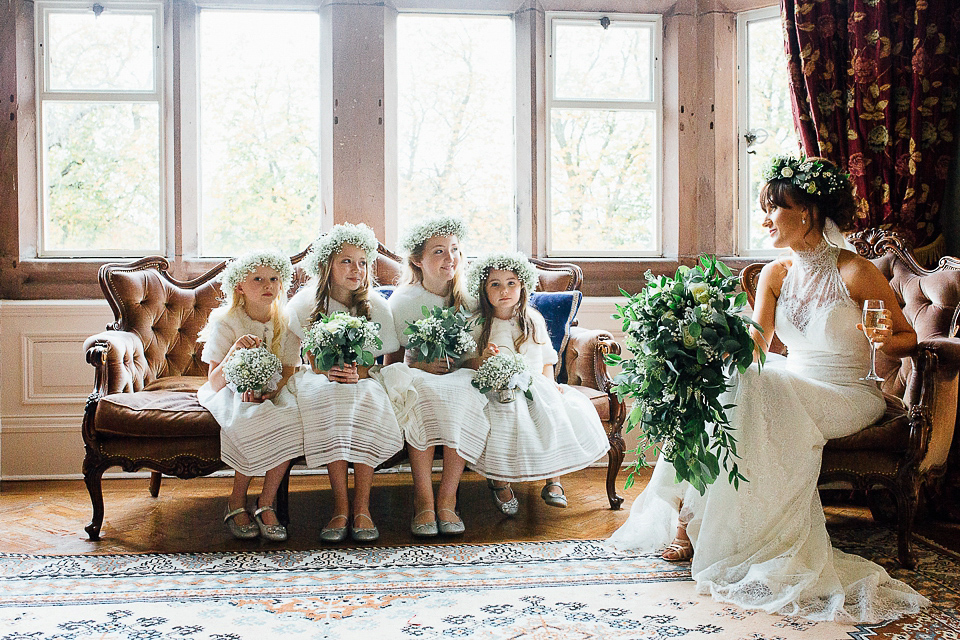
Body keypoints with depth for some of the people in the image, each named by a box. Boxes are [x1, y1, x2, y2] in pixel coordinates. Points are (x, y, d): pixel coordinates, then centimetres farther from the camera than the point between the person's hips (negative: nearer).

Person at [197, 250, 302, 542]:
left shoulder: (285, 322, 1)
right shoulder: (225, 322, -10)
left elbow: (288, 373, 0)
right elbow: (214, 382, -14)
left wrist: (270, 390, -22)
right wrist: (235, 351, -32)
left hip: (272, 392, 3)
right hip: (232, 391, -3)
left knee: (292, 420, -30)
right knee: (253, 421, -35)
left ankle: (266, 504, -18)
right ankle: (237, 503, -14)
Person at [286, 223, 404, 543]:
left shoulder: (375, 304, -1)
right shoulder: (307, 302, 0)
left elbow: (387, 359, -2)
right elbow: (309, 358, 3)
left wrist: (360, 372, -23)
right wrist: (326, 371, -20)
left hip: (365, 381, 0)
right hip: (322, 378, 0)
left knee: (368, 401, -35)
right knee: (330, 400, -36)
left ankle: (362, 508, -32)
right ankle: (341, 508, -34)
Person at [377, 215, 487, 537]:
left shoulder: (469, 299, 6)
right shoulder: (403, 301, 2)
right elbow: (391, 360, 2)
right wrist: (419, 365, -18)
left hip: (460, 381, 1)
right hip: (417, 380, -1)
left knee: (466, 390, -35)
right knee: (421, 389, -37)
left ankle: (446, 499, -28)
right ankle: (423, 501, -32)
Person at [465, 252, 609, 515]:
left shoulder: (533, 319, 11)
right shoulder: (478, 324, 2)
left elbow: (546, 357, 17)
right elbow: (467, 364, 0)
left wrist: (550, 383, 1)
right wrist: (483, 359, -22)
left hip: (536, 386, 3)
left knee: (559, 412, -25)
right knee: (504, 419, -34)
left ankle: (553, 481, -10)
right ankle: (499, 482, -12)